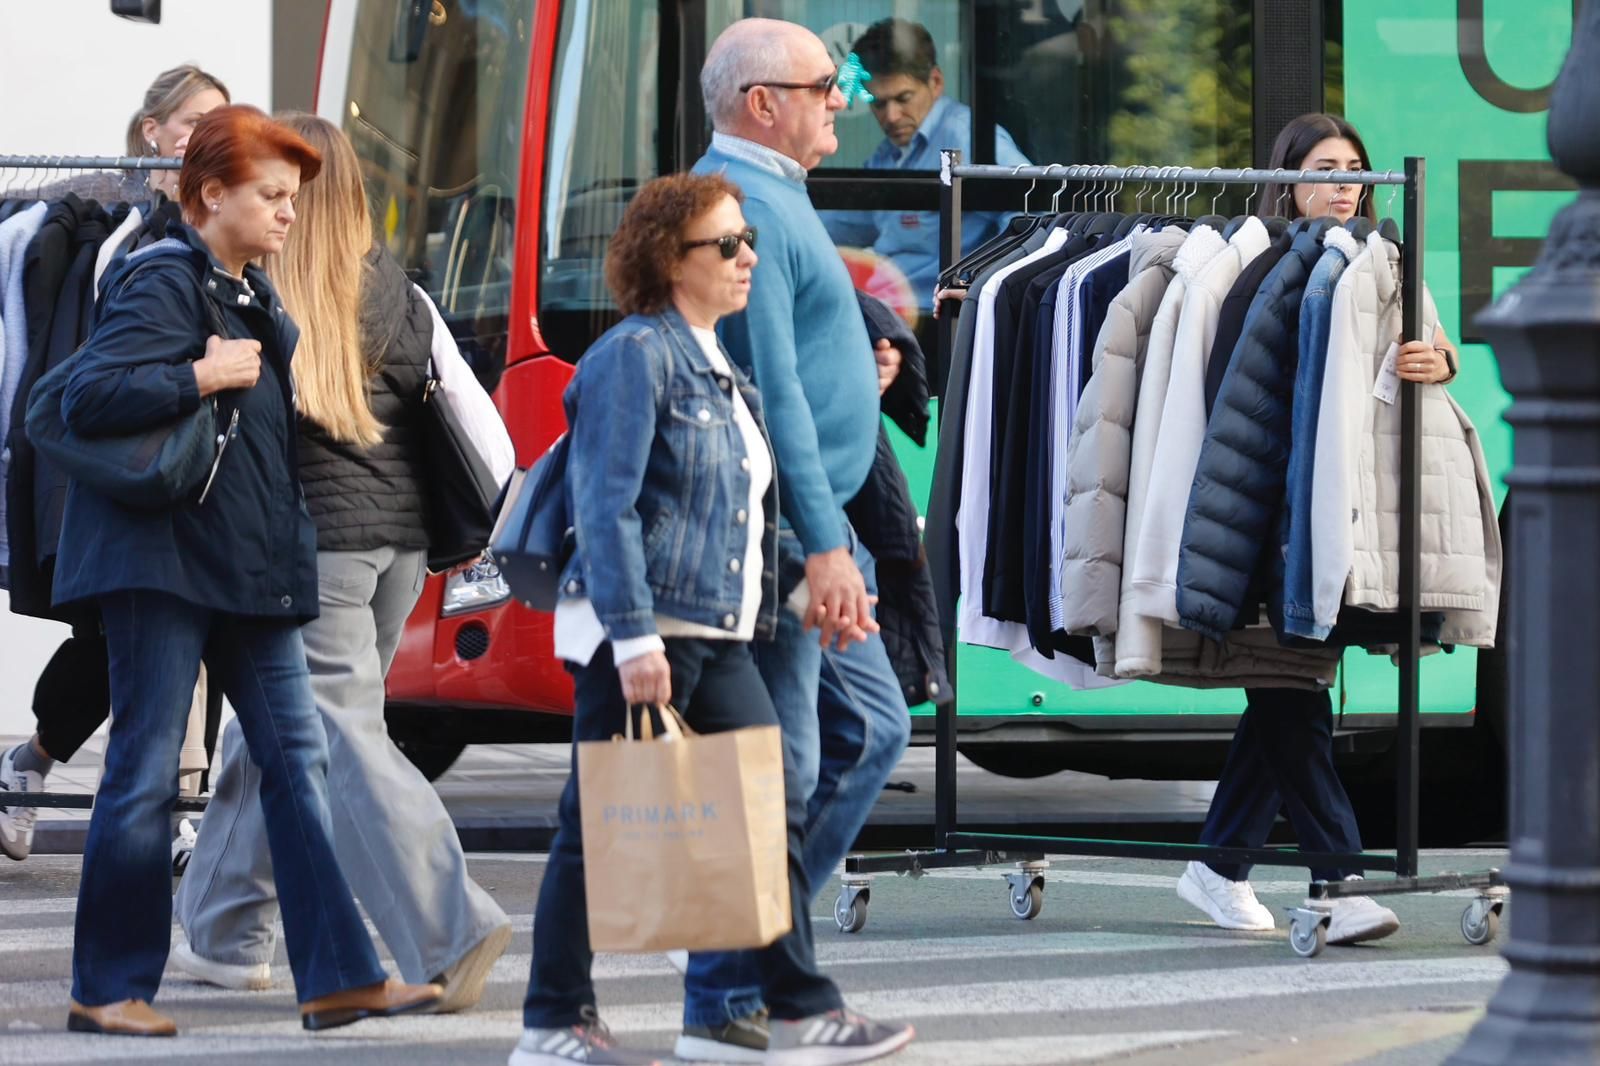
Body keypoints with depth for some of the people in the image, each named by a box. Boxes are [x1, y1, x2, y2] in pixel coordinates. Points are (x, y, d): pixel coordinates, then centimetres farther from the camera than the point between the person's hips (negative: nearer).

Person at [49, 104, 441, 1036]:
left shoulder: (254, 295, 15)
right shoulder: (162, 283, -11)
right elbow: (87, 398, -22)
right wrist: (205, 375, -21)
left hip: (251, 566, 9)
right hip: (163, 559, -9)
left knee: (299, 756, 3)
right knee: (147, 772, -3)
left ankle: (338, 975, 2)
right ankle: (110, 987, 5)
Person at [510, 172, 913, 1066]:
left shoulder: (721, 371, 17)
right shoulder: (636, 357, -10)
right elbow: (606, 507, -18)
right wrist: (634, 640, -23)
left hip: (716, 638, 9)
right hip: (641, 632, -9)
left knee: (775, 807, 5)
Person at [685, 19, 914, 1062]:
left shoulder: (770, 195, 17)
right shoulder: (743, 206, -16)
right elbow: (771, 390, -22)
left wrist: (855, 365, 12)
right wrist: (823, 546, -24)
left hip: (812, 516, 10)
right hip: (778, 525, -10)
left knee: (872, 730, 14)